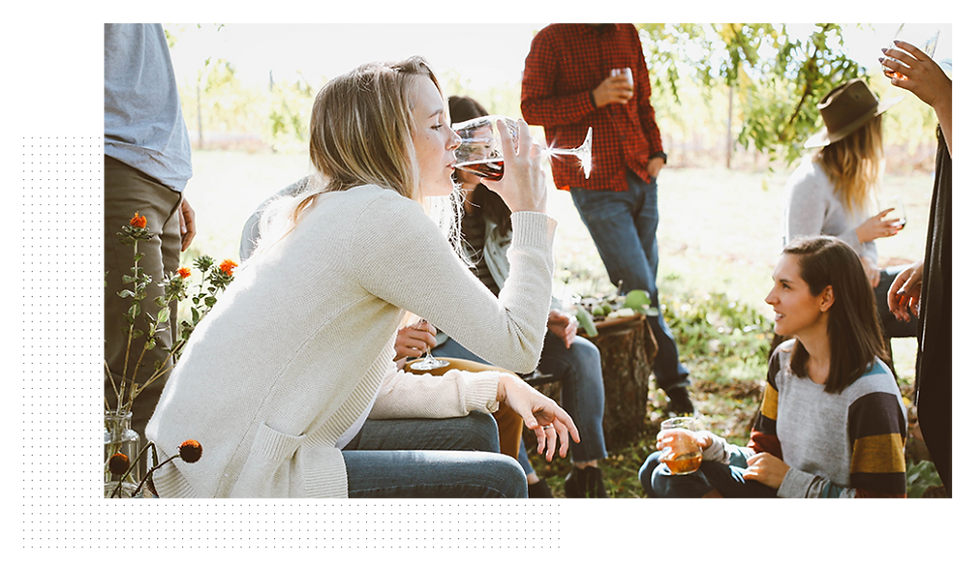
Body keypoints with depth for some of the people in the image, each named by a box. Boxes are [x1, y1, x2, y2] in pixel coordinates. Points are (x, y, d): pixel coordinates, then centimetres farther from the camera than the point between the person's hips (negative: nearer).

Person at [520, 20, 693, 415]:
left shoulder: (626, 33, 13)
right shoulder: (550, 40, -3)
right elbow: (531, 108, -8)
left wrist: (656, 151, 9)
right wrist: (593, 99, -17)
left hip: (641, 178, 6)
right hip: (594, 186, -6)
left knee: (643, 287, 7)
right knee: (639, 288, -7)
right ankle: (674, 382, 5)